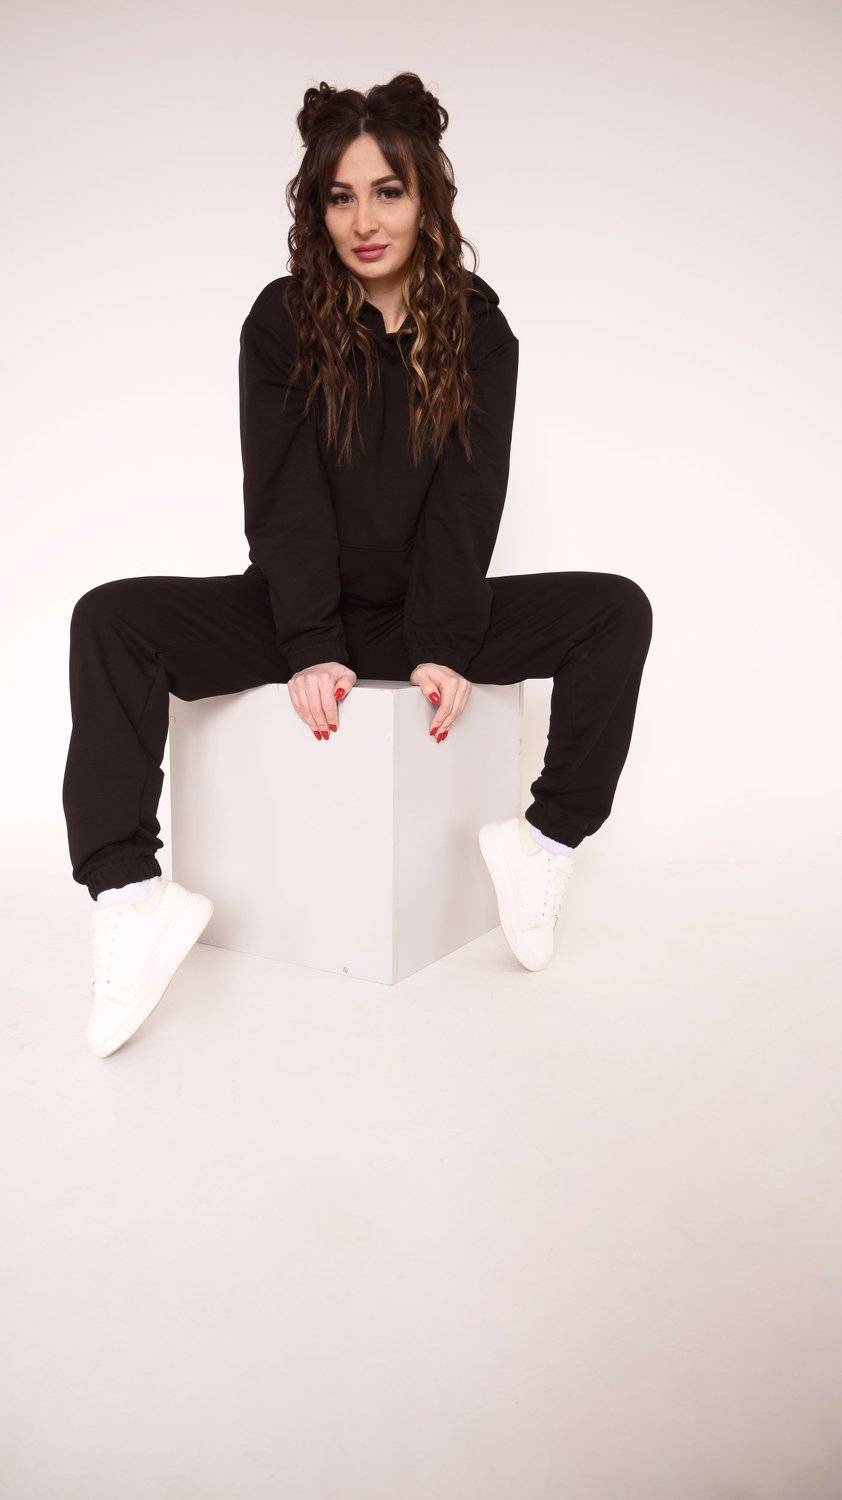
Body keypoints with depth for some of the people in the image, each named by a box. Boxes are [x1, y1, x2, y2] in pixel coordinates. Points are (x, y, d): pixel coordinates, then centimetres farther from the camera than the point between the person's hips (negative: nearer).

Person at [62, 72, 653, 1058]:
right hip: (294, 614, -1)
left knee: (617, 610, -17)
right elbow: (283, 498, -11)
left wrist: (444, 649, -20)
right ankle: (129, 895, -33)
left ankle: (550, 839, -17)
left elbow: (467, 502, -7)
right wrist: (311, 648, -22)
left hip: (420, 612, 1)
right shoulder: (282, 321, -3)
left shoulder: (477, 333, 1)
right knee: (109, 620, -24)